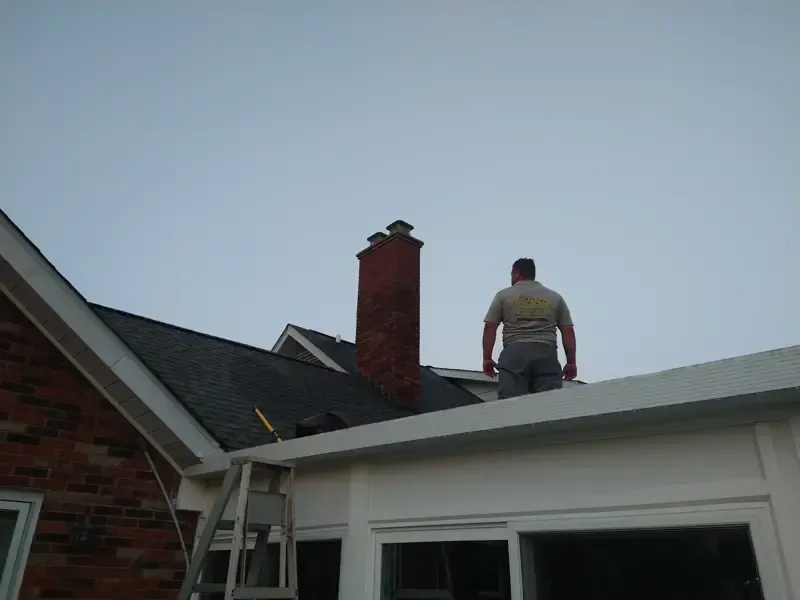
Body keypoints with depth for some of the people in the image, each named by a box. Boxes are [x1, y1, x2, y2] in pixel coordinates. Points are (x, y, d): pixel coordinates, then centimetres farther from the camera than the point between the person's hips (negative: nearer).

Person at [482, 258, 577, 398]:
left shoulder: (503, 295, 14)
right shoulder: (555, 297, 20)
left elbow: (490, 327, 6)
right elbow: (568, 331, 13)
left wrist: (487, 358, 8)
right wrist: (571, 362, 14)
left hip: (514, 354, -1)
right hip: (546, 355, 2)